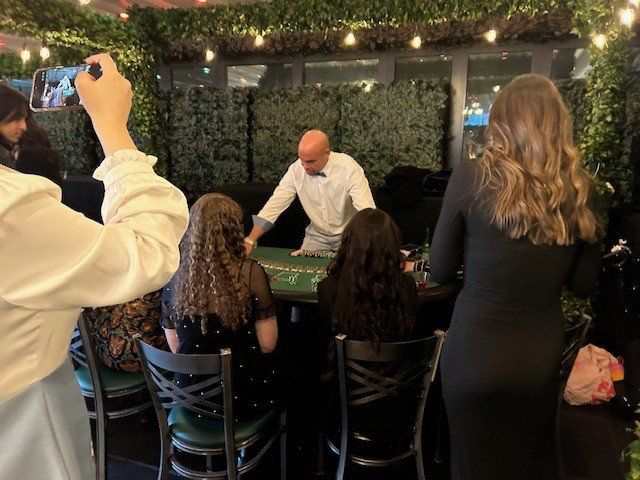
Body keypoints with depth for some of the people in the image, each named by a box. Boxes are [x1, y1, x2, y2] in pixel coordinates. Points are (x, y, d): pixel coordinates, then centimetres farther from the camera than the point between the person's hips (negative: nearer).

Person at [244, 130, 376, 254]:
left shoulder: (348, 167, -22)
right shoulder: (296, 169, -12)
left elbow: (367, 212, -27)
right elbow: (274, 205, -10)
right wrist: (250, 241, -18)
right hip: (317, 235, 3)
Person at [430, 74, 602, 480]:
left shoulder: (469, 178, -14)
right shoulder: (580, 189, -6)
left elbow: (441, 272, -6)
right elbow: (584, 284, 3)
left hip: (475, 354, -2)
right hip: (542, 358, 3)